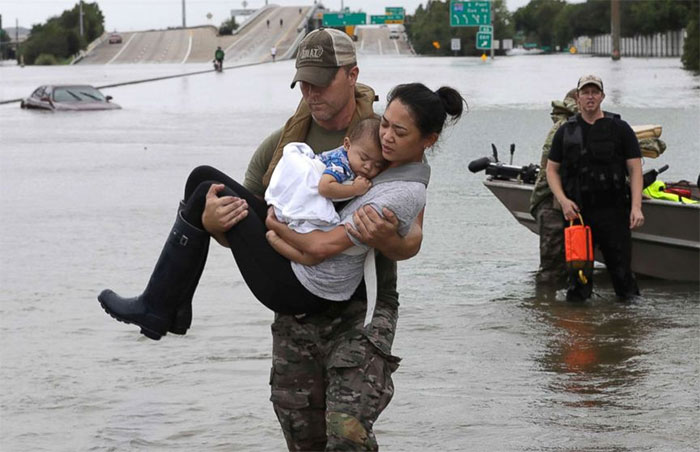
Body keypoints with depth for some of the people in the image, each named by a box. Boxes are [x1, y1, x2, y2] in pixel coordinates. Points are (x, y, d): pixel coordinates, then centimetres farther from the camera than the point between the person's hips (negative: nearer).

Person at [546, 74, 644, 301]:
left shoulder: (620, 129, 5)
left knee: (621, 271, -2)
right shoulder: (565, 132, 10)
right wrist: (563, 200, -5)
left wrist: (636, 207, -11)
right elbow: (552, 169, 12)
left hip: (614, 212, -1)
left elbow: (635, 170, 2)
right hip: (577, 212, 1)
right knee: (578, 272, 3)